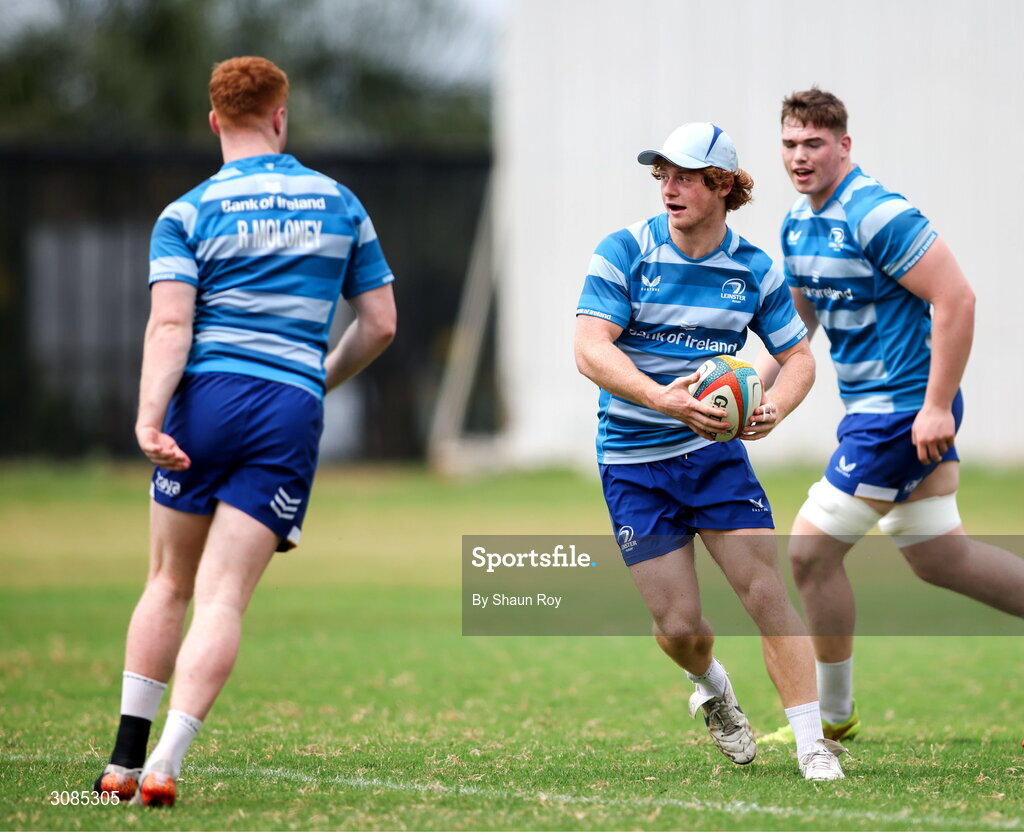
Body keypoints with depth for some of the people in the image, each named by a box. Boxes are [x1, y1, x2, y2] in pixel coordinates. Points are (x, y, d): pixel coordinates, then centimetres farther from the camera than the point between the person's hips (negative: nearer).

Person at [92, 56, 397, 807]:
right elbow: (380, 324, 13)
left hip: (206, 400, 0)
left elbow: (170, 324, -10)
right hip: (293, 412, 0)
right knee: (224, 599, -4)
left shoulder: (188, 213, 3)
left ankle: (127, 759, 12)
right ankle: (165, 764, -17)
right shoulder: (340, 204, 11)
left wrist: (149, 416, -18)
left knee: (170, 584, 14)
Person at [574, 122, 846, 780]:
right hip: (634, 462, -2)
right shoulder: (625, 252, -9)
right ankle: (712, 686, 32)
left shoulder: (755, 269, 0)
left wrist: (775, 407, -16)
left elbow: (799, 356, 7)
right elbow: (590, 349, -19)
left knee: (766, 590, -13)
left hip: (716, 451, 2)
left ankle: (813, 745, -9)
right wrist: (661, 398, -35)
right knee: (679, 627, -4)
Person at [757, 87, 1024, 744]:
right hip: (874, 408, 9)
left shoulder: (878, 215, -19)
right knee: (937, 557, 14)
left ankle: (834, 715, 10)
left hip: (906, 408, -9)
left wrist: (937, 406, -24)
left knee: (812, 548, -5)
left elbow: (956, 299, -23)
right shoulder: (797, 223, 9)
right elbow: (800, 314, 24)